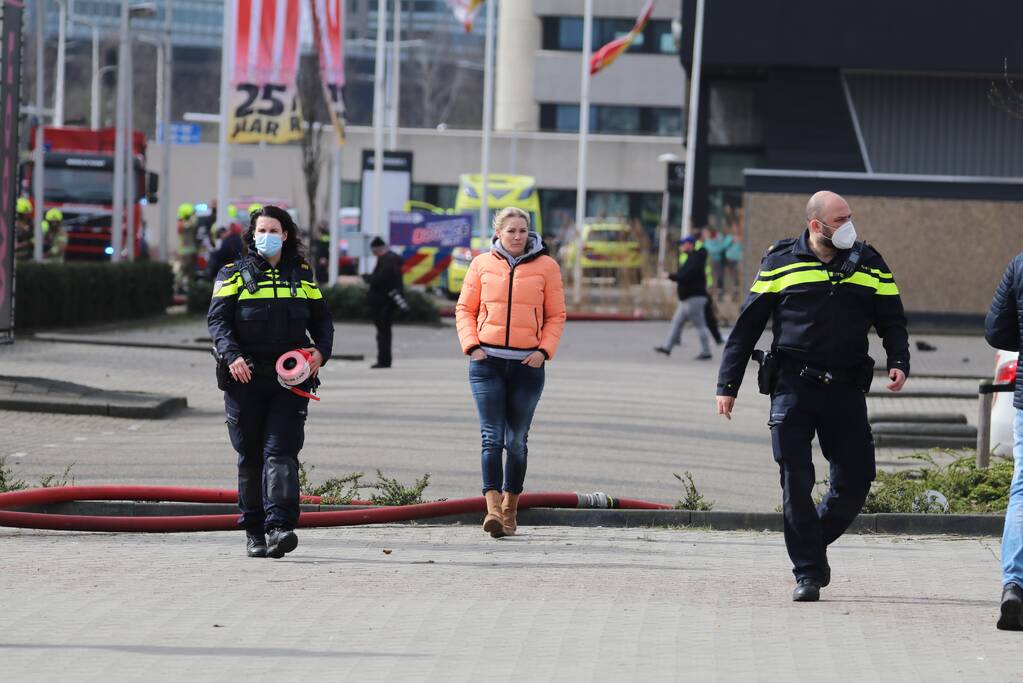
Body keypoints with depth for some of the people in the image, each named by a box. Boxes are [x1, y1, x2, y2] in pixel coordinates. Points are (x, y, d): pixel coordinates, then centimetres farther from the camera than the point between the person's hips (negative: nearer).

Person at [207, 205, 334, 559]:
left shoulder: (302, 275, 14)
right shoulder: (235, 274, 7)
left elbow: (321, 319, 19)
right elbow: (217, 319, -2)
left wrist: (321, 350, -2)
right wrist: (231, 356, -19)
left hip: (290, 378, 0)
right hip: (246, 377, 0)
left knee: (280, 451, -12)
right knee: (250, 456, 4)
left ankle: (280, 527, -22)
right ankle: (254, 531, 13)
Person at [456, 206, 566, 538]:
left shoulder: (546, 266, 4)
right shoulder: (482, 264, 5)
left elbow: (556, 315, 6)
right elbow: (464, 309, 9)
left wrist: (544, 350, -7)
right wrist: (471, 345, -5)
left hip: (527, 365, 0)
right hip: (487, 362, 0)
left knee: (517, 440, 7)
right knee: (492, 437, -11)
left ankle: (510, 508, 19)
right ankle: (493, 508, -20)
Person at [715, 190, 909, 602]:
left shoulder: (869, 264, 11)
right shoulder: (781, 263, 5)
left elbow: (892, 321, 15)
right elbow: (747, 326, 8)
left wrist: (898, 362, -5)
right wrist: (727, 385, 4)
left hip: (846, 389, 2)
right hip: (793, 386, -2)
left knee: (856, 479, -1)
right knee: (796, 483, -6)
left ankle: (814, 542, 23)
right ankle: (808, 572, 3)